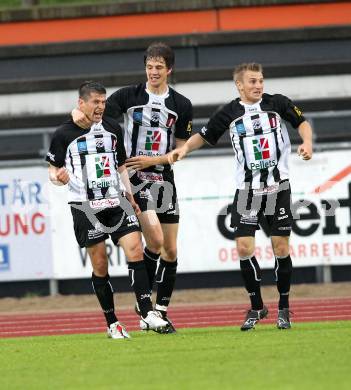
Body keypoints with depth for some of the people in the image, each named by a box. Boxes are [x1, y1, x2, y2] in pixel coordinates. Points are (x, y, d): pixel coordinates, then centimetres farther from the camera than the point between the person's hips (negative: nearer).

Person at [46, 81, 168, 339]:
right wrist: (59, 178, -18)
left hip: (116, 202, 3)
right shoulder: (64, 134, -1)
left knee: (135, 249, -14)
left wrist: (130, 197, 11)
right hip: (85, 207, -3)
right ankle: (112, 324, 10)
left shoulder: (113, 130, 11)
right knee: (100, 265, 0)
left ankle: (147, 314, -14)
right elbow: (53, 171, 5)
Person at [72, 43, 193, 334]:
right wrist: (79, 114, -25)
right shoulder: (128, 96, -2)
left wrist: (153, 160, -9)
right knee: (155, 241, -21)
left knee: (170, 250, 5)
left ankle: (162, 311, 16)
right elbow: (95, 115, -3)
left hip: (164, 178, 4)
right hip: (135, 178, -4)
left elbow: (182, 149, 5)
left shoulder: (181, 105, 4)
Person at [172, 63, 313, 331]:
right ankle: (257, 307, 9)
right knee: (244, 246, -7)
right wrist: (185, 148, -6)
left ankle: (284, 308, 14)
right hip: (247, 189, 1)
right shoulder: (229, 113, 1)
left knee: (281, 247, -1)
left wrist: (307, 143, -10)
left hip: (278, 187, -1)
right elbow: (205, 136, 10)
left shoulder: (277, 104, -1)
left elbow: (302, 122, 9)